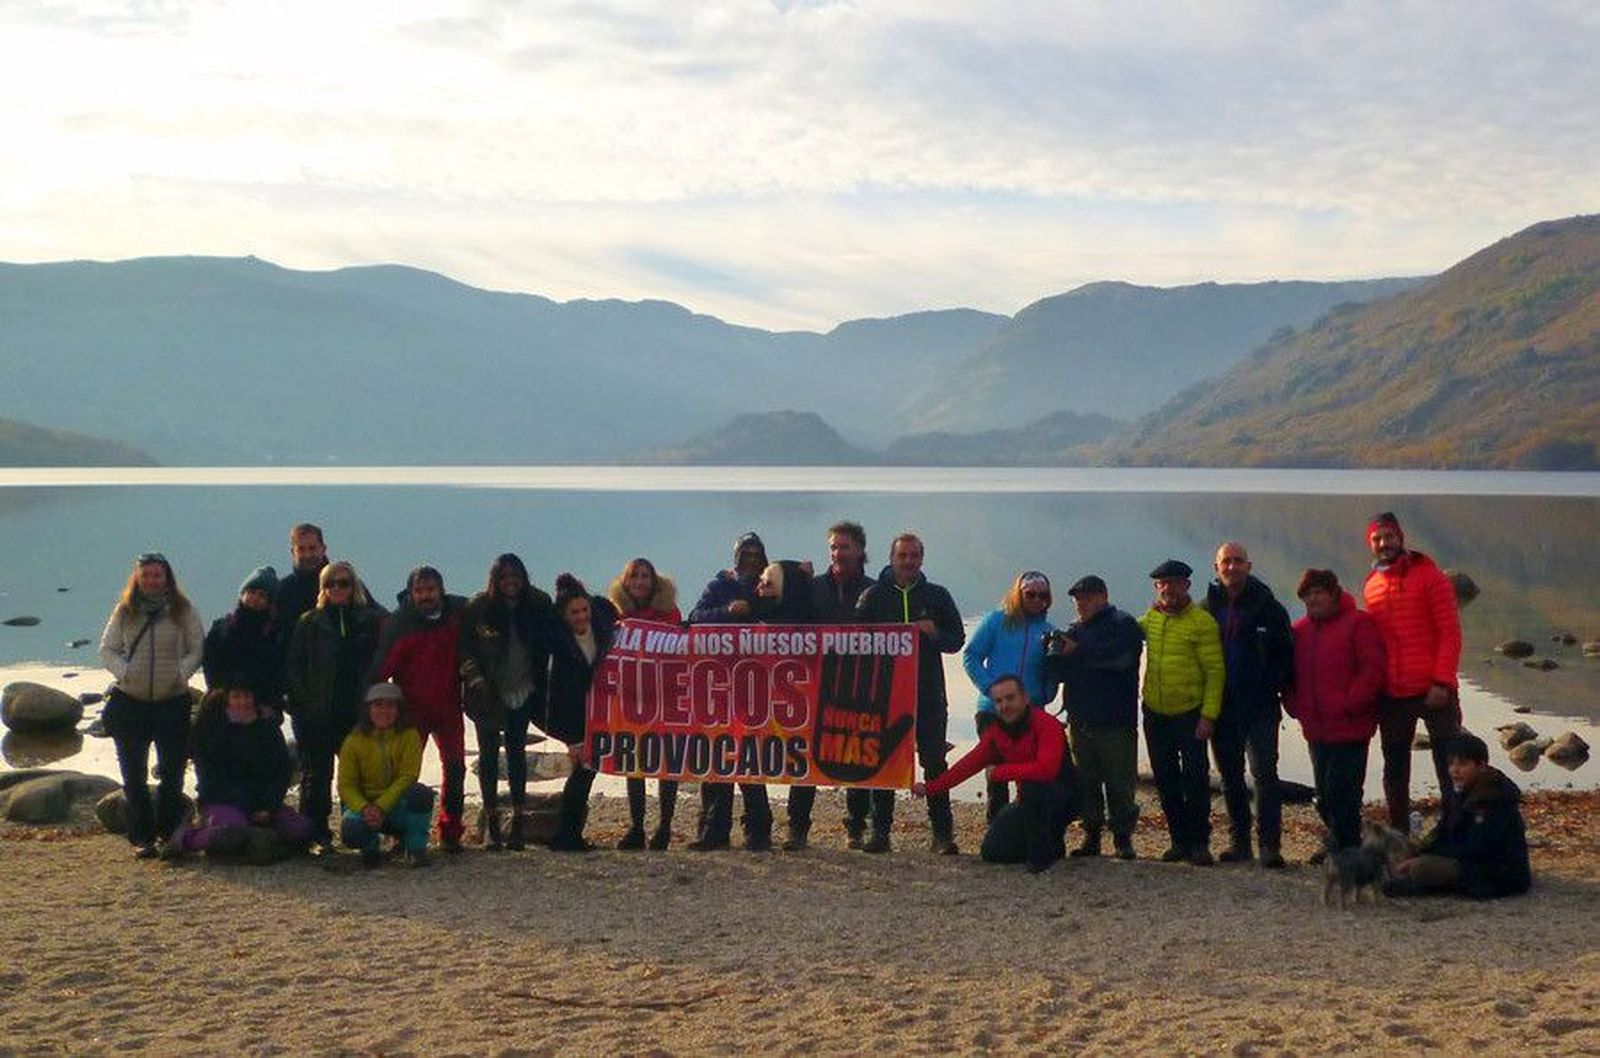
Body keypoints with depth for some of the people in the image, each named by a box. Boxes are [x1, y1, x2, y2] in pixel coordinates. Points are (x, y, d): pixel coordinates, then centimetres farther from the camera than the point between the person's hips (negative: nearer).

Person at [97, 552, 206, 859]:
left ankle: (168, 832, 19)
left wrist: (181, 673, -16)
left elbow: (197, 649, 1)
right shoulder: (125, 611, 4)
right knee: (134, 776, 5)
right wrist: (122, 672, -12)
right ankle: (142, 837, 14)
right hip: (130, 701, 1)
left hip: (173, 701, -1)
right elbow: (107, 649, 6)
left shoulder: (183, 610, 0)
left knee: (172, 773, 5)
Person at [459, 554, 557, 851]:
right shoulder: (479, 608, -7)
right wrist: (475, 678, -17)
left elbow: (549, 644, 7)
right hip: (488, 694, -1)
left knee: (517, 752, 4)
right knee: (489, 753, 2)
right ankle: (491, 823, 5)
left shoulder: (538, 605, -1)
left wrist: (541, 685, -2)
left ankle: (517, 821, 8)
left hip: (522, 693, 2)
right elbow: (464, 647, -5)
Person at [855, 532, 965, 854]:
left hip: (929, 695, 0)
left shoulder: (937, 596, 9)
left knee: (934, 762, -2)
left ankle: (942, 833, 2)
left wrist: (934, 634, -9)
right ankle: (880, 833, 8)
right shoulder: (873, 596, 7)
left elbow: (957, 638, 10)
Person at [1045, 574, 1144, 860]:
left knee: (1119, 782, -2)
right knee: (1086, 781, 8)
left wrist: (1077, 652, -12)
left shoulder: (1124, 625, -1)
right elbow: (1059, 670, 9)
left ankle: (1122, 837, 6)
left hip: (1115, 721, -5)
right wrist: (1056, 652, -13)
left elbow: (1119, 656, -18)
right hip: (1080, 720, 5)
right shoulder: (1074, 630, 16)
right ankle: (1091, 835, 15)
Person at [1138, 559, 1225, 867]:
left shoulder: (1202, 622, -9)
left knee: (1195, 778, -3)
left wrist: (1208, 715, -15)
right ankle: (1179, 840, 19)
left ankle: (1199, 842, 6)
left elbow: (1215, 671, -11)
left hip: (1189, 713, -5)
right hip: (1155, 714, 5)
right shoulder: (1150, 619, 7)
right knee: (1165, 780, 10)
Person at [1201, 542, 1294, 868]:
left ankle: (1270, 844, -10)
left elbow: (1286, 653, 1)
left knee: (1264, 772, -11)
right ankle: (1239, 841, 19)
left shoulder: (1267, 606, -1)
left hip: (1259, 707, -4)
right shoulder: (1207, 609, 6)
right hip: (1222, 707, 4)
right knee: (1230, 776, 10)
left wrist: (1274, 686, -9)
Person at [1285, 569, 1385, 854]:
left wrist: (1350, 705, -16)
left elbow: (1372, 669, -13)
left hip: (1349, 728, -7)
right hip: (1316, 729, 7)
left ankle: (1346, 851, -1)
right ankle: (1341, 845, 26)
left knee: (1341, 792, -10)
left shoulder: (1358, 623, -6)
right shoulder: (1300, 630, 14)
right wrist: (1295, 705, 8)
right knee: (1324, 795, 13)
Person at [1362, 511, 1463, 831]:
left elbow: (1450, 632, -9)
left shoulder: (1429, 576, -5)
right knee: (1394, 769, 12)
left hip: (1432, 691, -6)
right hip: (1392, 696, 6)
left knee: (1448, 766, -1)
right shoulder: (1371, 586, 10)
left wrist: (1442, 681, -17)